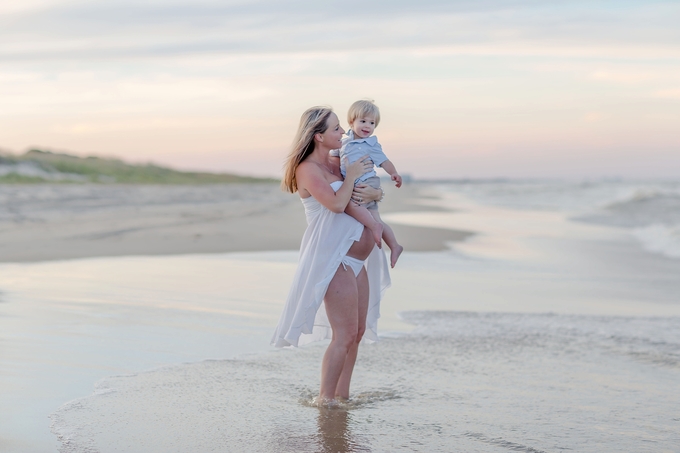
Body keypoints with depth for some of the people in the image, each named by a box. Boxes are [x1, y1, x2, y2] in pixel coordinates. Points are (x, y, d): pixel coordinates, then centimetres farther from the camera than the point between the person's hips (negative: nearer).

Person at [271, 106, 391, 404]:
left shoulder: (336, 164, 14)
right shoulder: (308, 169, -10)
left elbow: (376, 192, 19)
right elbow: (336, 203, -24)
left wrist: (373, 194, -4)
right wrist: (352, 175, -11)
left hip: (356, 261, 9)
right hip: (332, 260, -9)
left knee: (357, 333, 11)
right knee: (344, 335, -11)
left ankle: (341, 395, 20)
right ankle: (324, 400, -5)